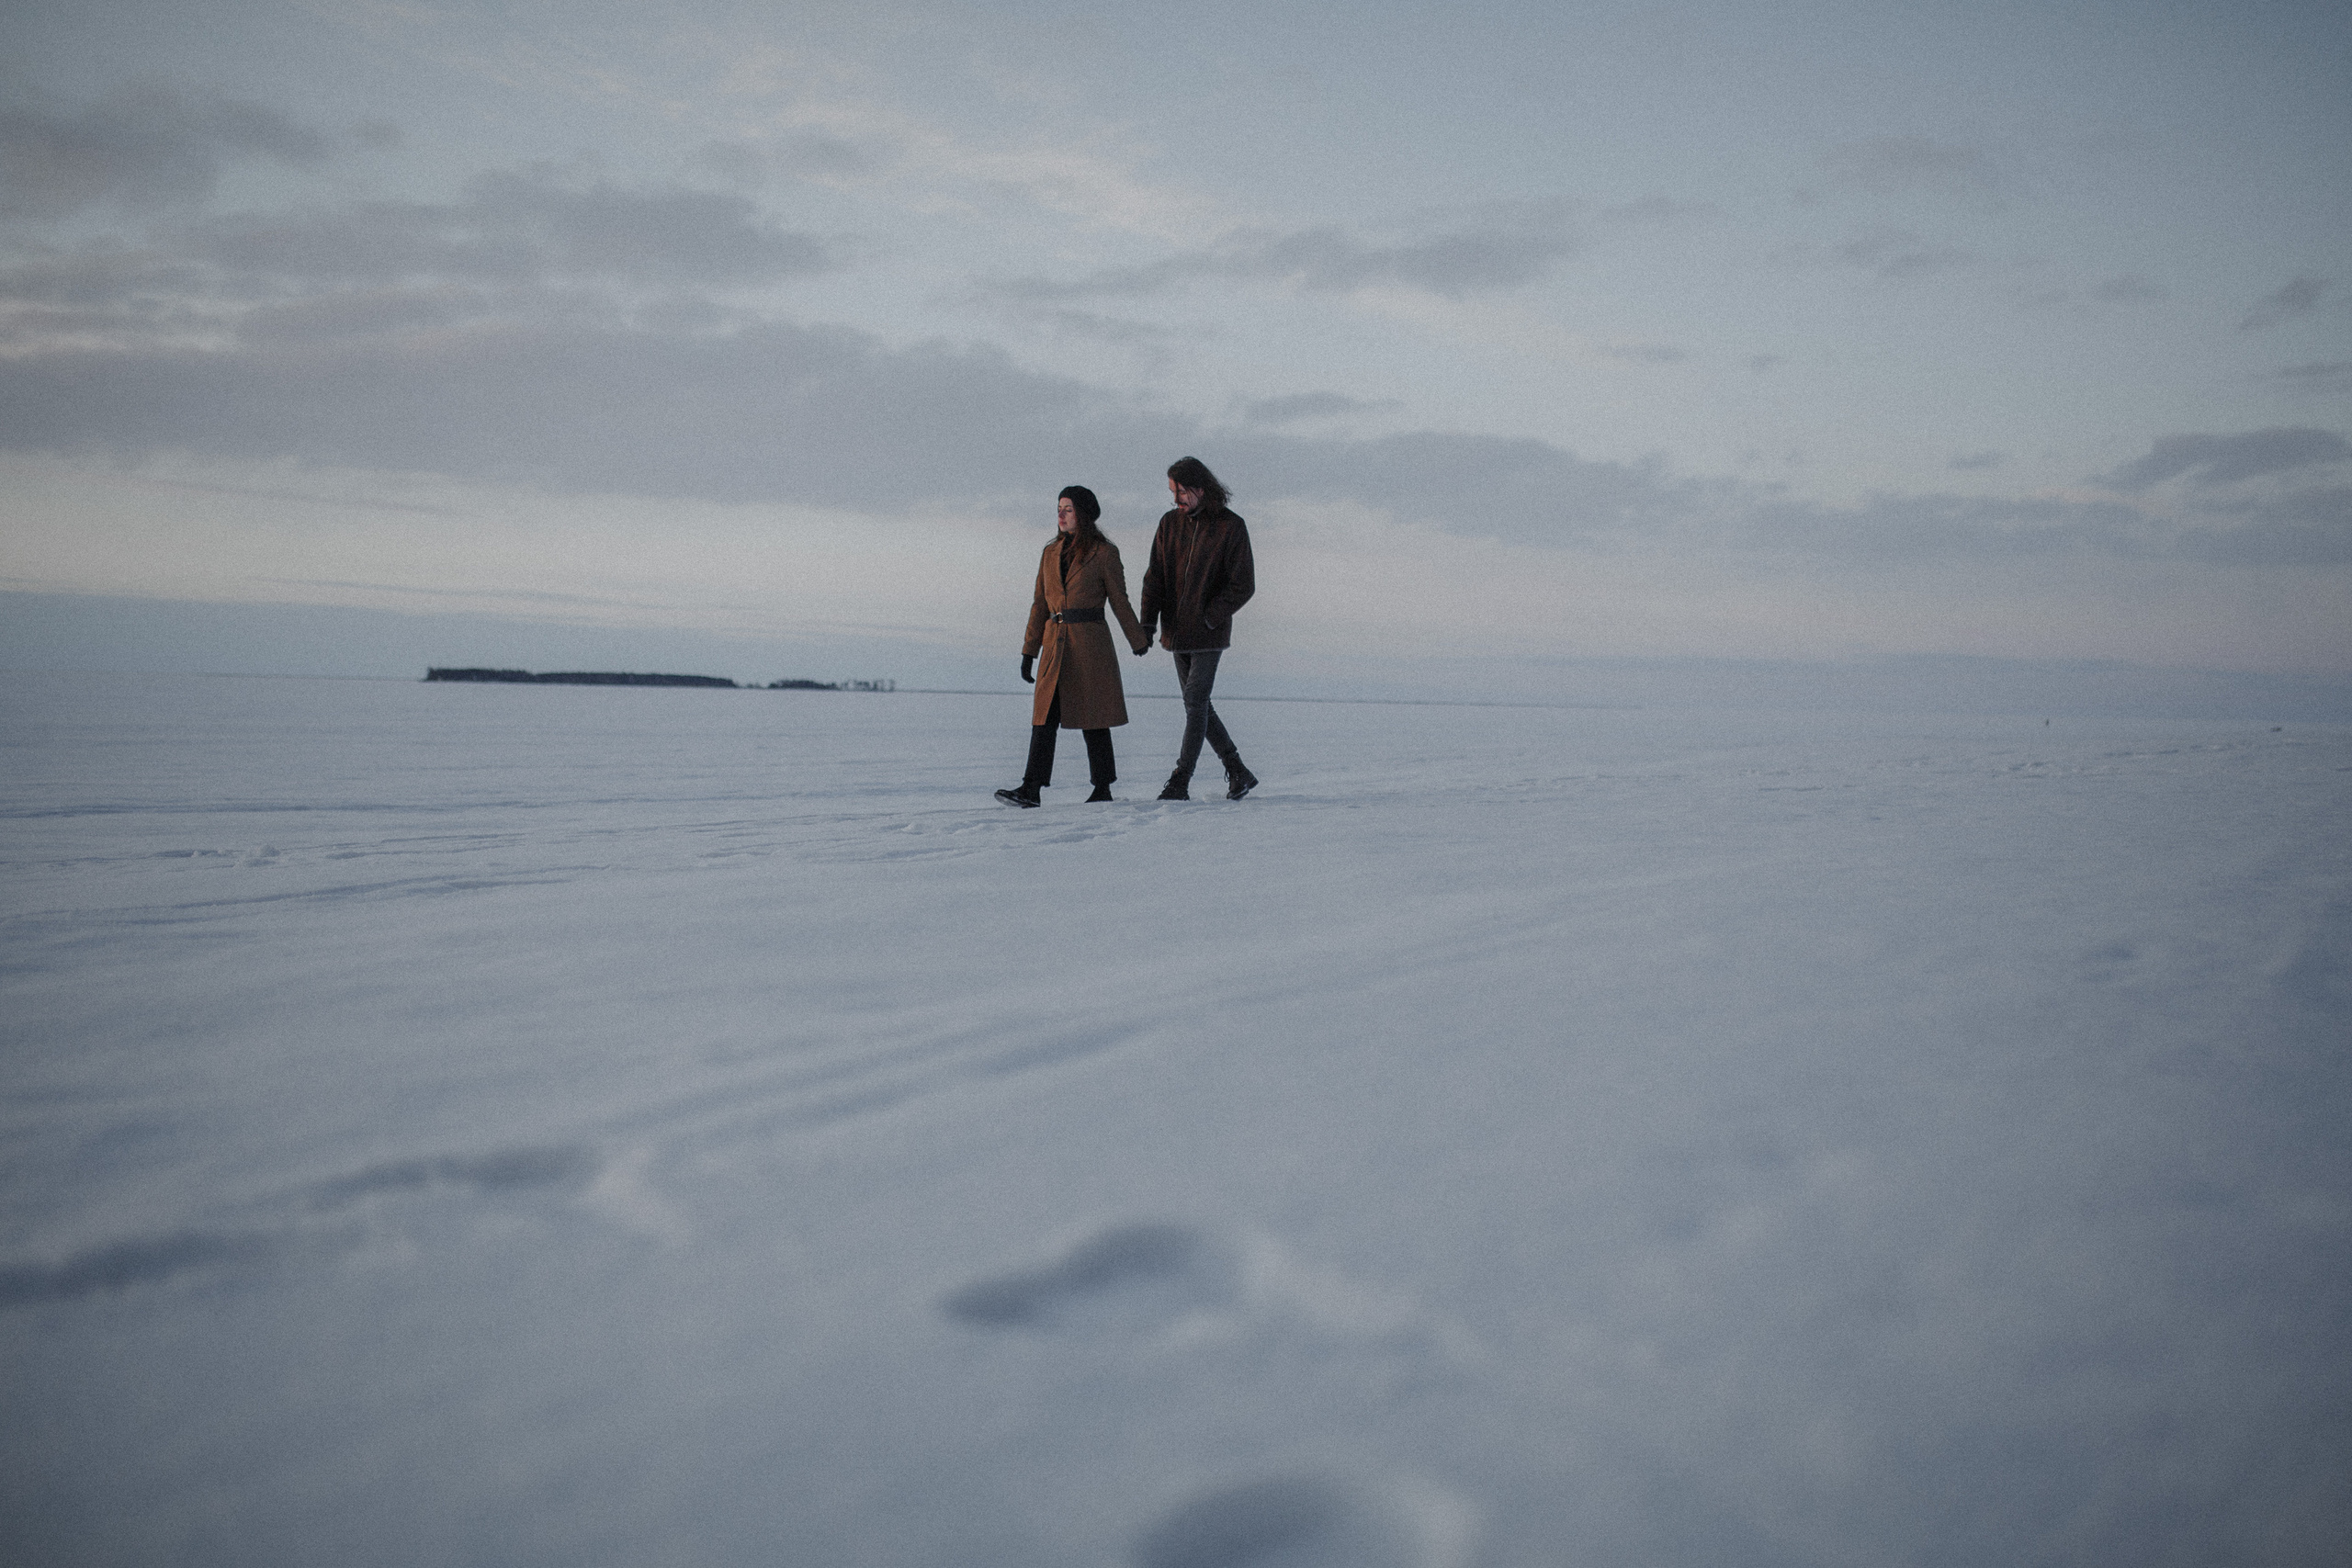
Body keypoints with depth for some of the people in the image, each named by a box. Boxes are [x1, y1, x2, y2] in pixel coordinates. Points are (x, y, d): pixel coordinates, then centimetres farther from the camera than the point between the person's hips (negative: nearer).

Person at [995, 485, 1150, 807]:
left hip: (1090, 643, -4)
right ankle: (1031, 790, -8)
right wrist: (1029, 651, 10)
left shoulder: (1104, 553, -2)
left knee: (1093, 720, 1)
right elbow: (1040, 604, 14)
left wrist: (1138, 640, 10)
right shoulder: (1051, 553, 13)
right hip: (1055, 644, 4)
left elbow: (1119, 600, 5)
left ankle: (1103, 789, 11)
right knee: (1044, 716, -4)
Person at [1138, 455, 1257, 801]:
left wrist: (1208, 617, -15)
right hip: (1178, 634, 6)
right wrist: (1148, 623, -7)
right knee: (1198, 705, 9)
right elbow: (1155, 576, 5)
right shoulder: (1170, 524, 7)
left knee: (1195, 701, -10)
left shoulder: (1231, 527, -8)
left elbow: (1243, 585, -10)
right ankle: (1238, 773, 20)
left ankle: (1180, 782, -7)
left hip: (1209, 633, -6)